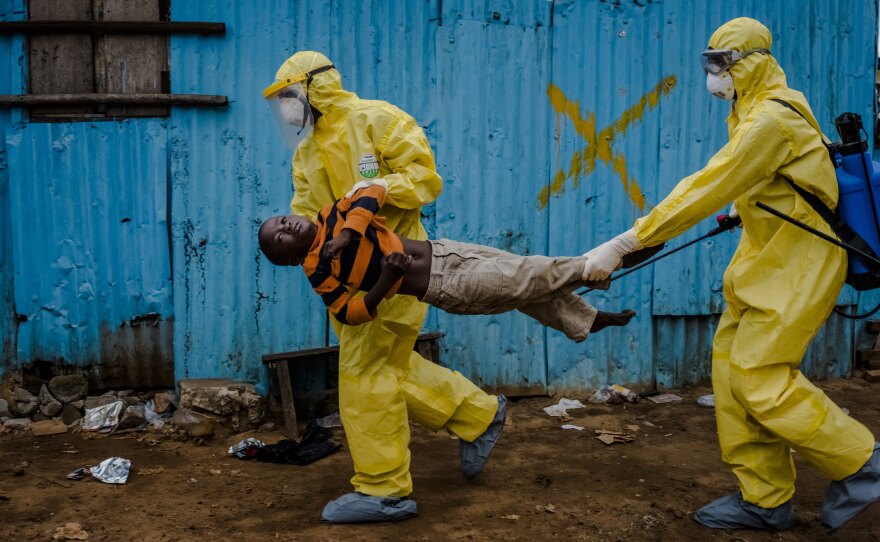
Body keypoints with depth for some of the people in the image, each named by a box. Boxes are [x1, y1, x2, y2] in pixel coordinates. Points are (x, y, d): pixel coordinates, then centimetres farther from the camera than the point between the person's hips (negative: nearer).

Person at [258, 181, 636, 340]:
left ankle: (587, 320, 33)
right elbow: (349, 314, -13)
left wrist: (348, 233, -21)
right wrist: (385, 281, -27)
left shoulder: (333, 217, 4)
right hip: (444, 289, -6)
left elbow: (374, 191, -9)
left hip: (440, 250, 6)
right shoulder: (318, 270, -8)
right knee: (529, 277, -4)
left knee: (527, 285, 14)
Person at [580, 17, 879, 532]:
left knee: (759, 376, -10)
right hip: (766, 258, 10)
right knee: (731, 368, 6)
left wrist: (621, 245, -28)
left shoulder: (773, 119, -21)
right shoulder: (752, 113, 11)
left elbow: (707, 191, -27)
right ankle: (765, 498, 15)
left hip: (798, 263, -10)